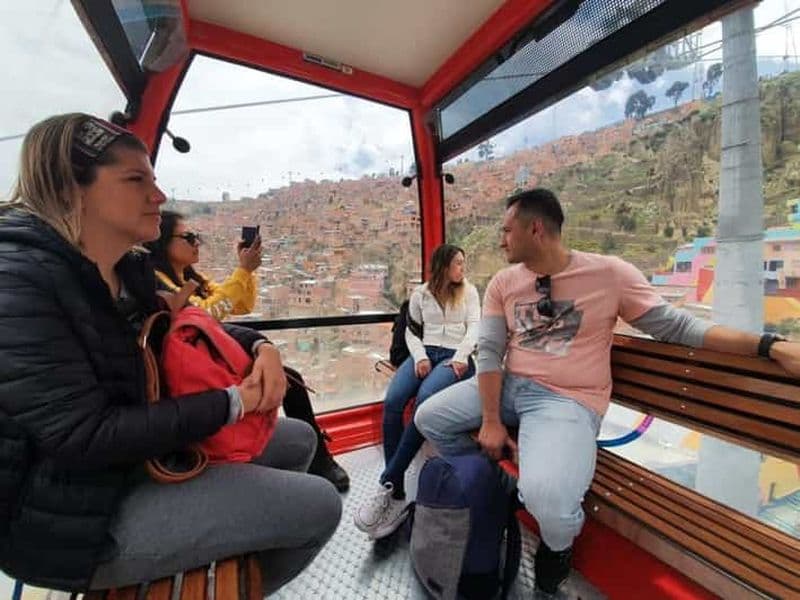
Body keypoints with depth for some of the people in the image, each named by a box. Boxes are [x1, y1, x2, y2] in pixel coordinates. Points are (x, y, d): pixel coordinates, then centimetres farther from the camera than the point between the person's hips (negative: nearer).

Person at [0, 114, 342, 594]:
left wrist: (259, 346, -8)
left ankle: (238, 554, 36)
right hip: (73, 510, -8)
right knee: (318, 505, -11)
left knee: (298, 438, 16)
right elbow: (82, 437, -28)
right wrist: (230, 404, -22)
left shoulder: (129, 268, 3)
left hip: (142, 453, 8)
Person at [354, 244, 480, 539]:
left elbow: (474, 327, 4)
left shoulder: (469, 291, 15)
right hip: (425, 353, 2)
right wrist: (420, 357, -7)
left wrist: (461, 357, -13)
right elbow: (411, 331, 12)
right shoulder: (420, 294, 16)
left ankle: (387, 485, -25)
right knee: (392, 402, -27)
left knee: (424, 400, -34)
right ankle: (397, 495, -20)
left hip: (455, 356, -2)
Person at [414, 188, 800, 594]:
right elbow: (489, 351, -4)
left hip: (568, 400, -4)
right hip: (508, 386, 5)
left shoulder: (610, 274, -7)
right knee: (428, 418, 0)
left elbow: (675, 326, 0)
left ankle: (560, 542, 12)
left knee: (546, 497, -30)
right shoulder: (502, 284, 1)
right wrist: (491, 420, -9)